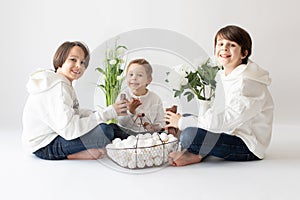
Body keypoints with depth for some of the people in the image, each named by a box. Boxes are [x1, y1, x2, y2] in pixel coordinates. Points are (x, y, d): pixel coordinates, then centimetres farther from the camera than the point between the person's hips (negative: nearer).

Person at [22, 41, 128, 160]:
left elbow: (72, 112, 13)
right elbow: (69, 129, -30)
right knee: (105, 131, -27)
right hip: (45, 147, -11)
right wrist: (108, 113, -27)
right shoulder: (58, 86, -22)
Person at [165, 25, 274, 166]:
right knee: (186, 117, 12)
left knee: (190, 135, -29)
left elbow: (226, 121, -25)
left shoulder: (247, 83, -21)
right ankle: (194, 152, -7)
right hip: (229, 133, 10)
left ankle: (196, 155, 1)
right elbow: (215, 112, 13)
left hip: (248, 145, -10)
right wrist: (183, 121, -2)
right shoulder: (223, 76, 10)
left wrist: (183, 122, -18)